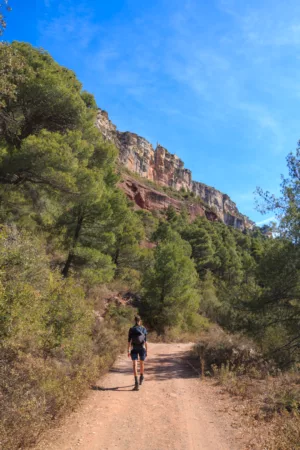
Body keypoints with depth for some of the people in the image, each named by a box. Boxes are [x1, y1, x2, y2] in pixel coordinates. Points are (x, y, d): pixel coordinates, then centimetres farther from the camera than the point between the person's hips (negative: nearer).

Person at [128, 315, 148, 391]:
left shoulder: (131, 329, -5)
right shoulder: (144, 329, -4)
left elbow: (129, 341, -6)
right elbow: (145, 341, -2)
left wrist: (129, 351, -3)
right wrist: (146, 351, 5)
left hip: (134, 349, -1)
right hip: (142, 349, 1)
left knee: (135, 365, -6)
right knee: (142, 364, 23)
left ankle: (136, 382, -23)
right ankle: (141, 378, 44)